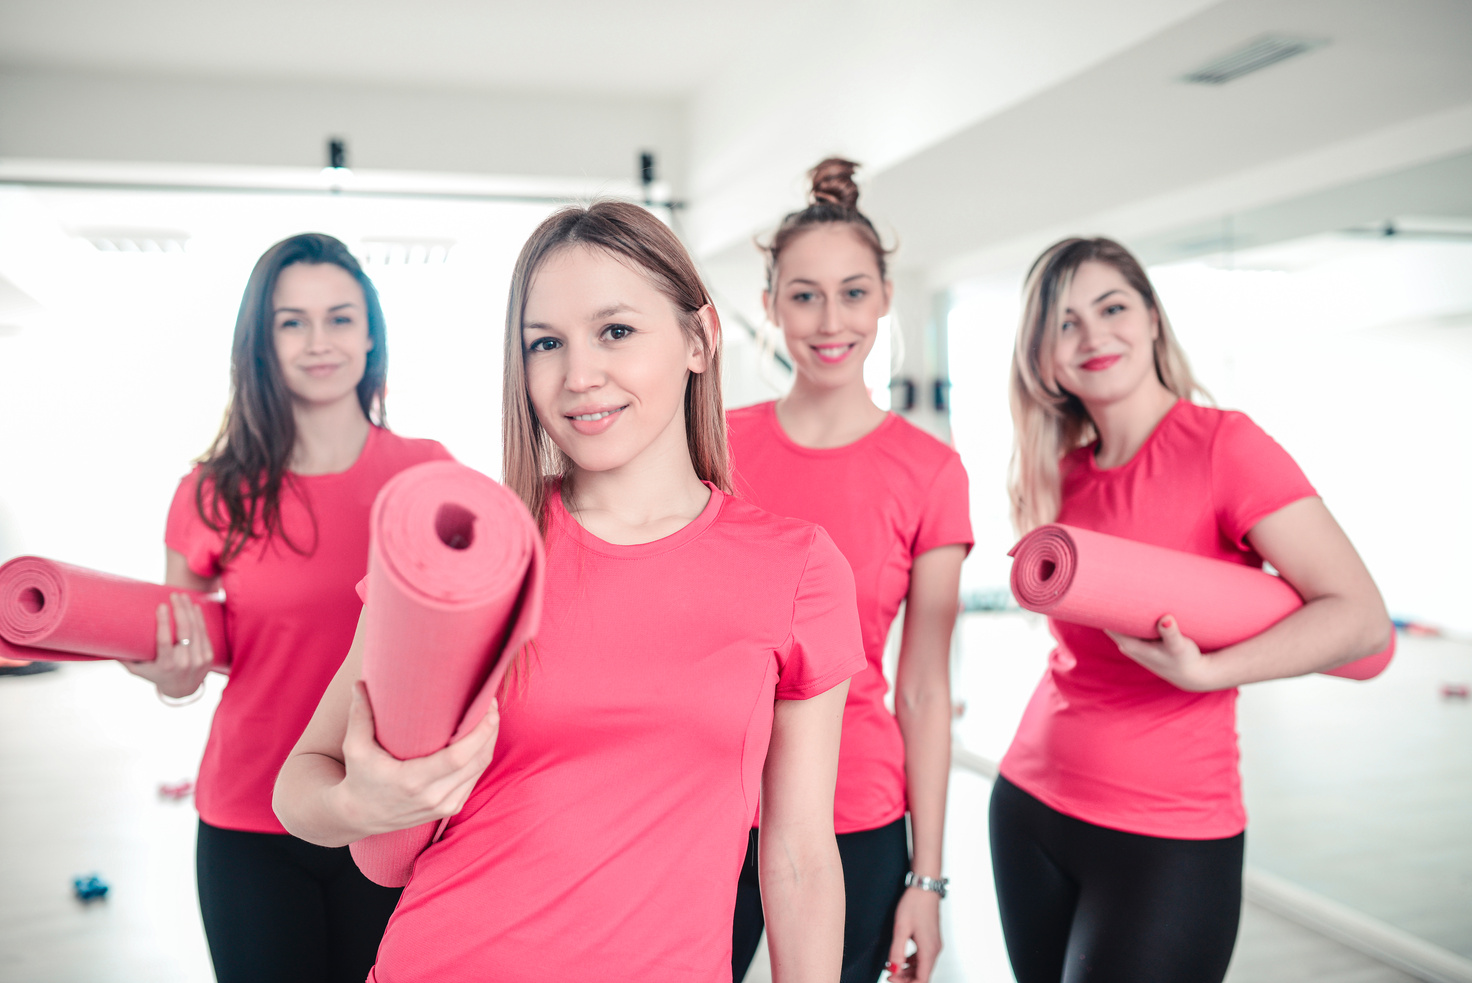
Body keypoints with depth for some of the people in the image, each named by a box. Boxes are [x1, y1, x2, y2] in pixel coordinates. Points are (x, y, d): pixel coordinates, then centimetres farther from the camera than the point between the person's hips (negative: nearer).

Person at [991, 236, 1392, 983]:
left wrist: (1204, 671, -26)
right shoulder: (1059, 473, 5)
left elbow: (1361, 614, -16)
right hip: (1030, 802, 5)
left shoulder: (1222, 444, -12)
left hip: (1165, 835, -5)